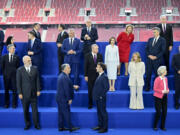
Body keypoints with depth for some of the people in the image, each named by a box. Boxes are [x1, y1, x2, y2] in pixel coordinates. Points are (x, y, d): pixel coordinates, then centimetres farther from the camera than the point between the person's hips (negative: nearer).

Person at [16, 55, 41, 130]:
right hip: (24, 94, -1)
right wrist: (20, 93, -8)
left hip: (33, 93, 1)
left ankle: (36, 124, 14)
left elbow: (37, 80, 5)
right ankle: (27, 124, 21)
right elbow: (18, 83, -4)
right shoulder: (20, 70, -3)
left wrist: (38, 90, 0)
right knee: (25, 110, 8)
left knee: (35, 109, 4)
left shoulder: (35, 69, 3)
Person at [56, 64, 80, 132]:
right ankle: (70, 128, 5)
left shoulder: (61, 76, 11)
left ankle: (60, 127, 20)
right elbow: (66, 89, -21)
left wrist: (73, 86, 15)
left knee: (61, 112, 13)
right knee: (66, 113, -2)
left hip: (59, 97, 10)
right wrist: (69, 99, -16)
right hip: (63, 98, -10)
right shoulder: (65, 77, -21)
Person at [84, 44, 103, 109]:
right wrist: (85, 75, -6)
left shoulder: (100, 55, 4)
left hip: (98, 75, 1)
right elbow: (85, 66, -2)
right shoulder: (88, 56, -2)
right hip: (90, 75, -1)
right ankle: (90, 104, 18)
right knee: (90, 90, 6)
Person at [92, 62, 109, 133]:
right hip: (97, 98, 9)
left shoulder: (104, 77, -16)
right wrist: (95, 95, 10)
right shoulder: (99, 76, 12)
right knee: (99, 112, 16)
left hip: (101, 98, -9)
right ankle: (100, 125, 27)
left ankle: (105, 128, 8)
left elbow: (106, 88, -19)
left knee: (103, 112, 0)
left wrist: (101, 96, -16)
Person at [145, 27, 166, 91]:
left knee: (157, 74, 0)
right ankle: (147, 87, 12)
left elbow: (163, 50, -6)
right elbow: (146, 49, 11)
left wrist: (156, 57, -13)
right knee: (148, 74, 2)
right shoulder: (150, 39, 15)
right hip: (149, 60, 4)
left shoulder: (162, 40, 1)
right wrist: (149, 55, -6)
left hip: (157, 60, -4)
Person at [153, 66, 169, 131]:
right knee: (158, 112, -6)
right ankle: (155, 126, 12)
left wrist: (167, 90, -5)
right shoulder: (157, 79, -14)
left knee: (164, 112, 5)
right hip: (158, 97, -6)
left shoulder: (165, 79, 7)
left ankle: (162, 126, 17)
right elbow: (155, 89, -13)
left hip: (164, 97, 6)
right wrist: (162, 91, -20)